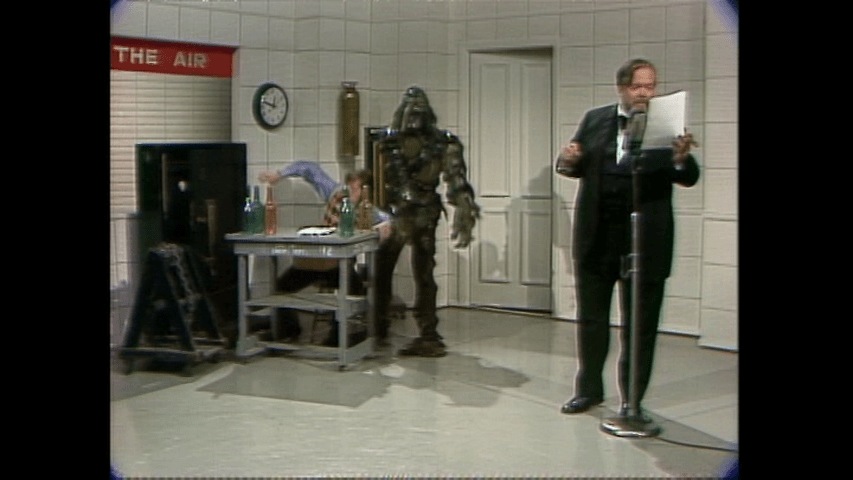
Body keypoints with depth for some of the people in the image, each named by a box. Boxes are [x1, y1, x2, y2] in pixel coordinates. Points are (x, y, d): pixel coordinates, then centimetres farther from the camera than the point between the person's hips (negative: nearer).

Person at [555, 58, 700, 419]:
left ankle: (632, 399, 19)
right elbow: (578, 168, 13)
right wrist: (566, 162, -11)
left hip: (646, 239, -3)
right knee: (591, 317, 14)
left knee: (640, 324, 6)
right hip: (597, 236, 3)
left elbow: (688, 178, -8)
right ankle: (589, 389, 29)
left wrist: (681, 159, -31)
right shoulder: (595, 120, 7)